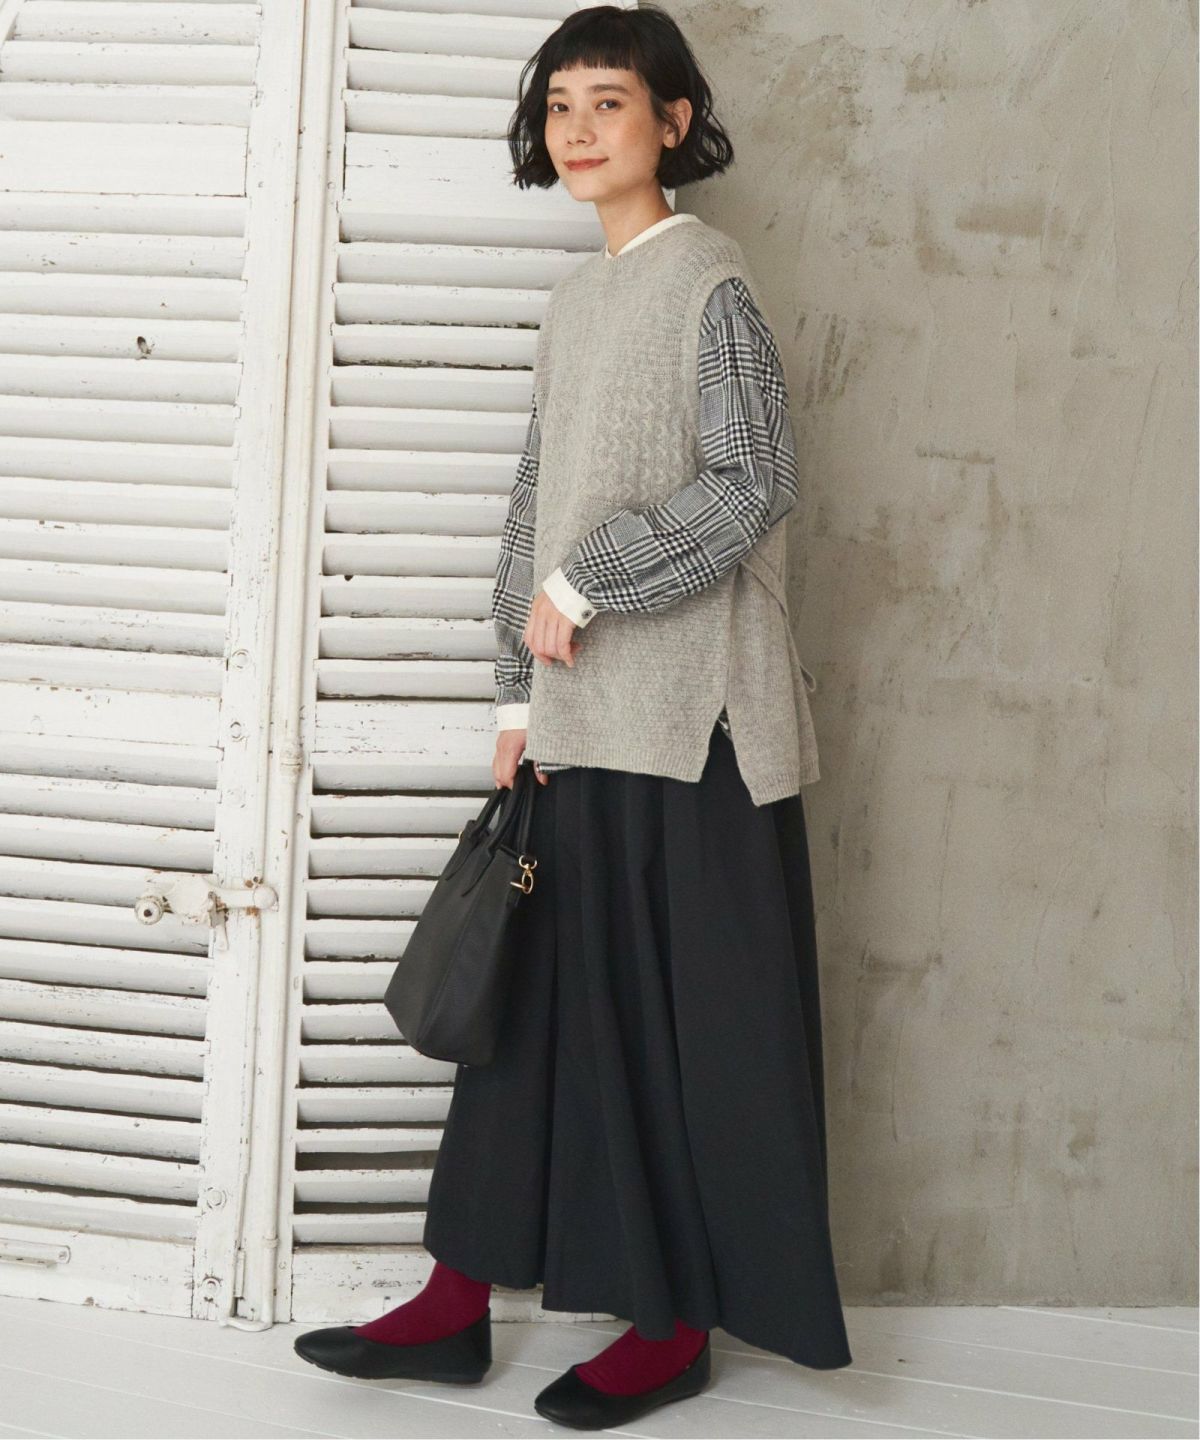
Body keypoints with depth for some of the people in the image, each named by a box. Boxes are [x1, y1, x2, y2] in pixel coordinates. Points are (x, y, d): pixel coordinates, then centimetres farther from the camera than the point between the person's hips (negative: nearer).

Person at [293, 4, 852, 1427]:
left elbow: (754, 484, -13)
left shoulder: (709, 280, -6)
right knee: (541, 997, 9)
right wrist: (520, 691, 10)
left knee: (693, 1013, 2)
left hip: (690, 716, -7)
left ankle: (678, 1324, 13)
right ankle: (459, 1304, 16)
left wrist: (584, 590, -12)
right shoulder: (574, 297, 15)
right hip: (581, 717, 7)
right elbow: (536, 507, 15)